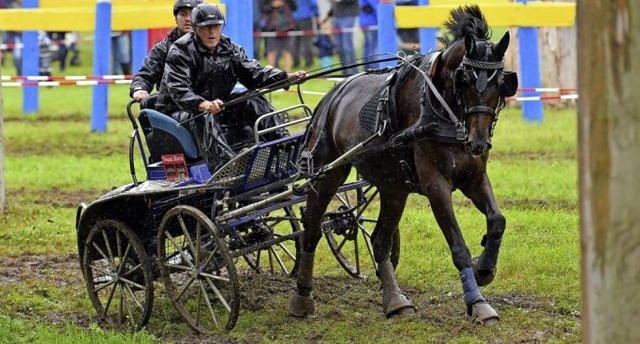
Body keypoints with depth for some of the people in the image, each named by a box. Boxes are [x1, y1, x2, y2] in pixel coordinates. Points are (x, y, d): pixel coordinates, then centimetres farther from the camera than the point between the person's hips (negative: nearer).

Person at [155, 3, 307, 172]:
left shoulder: (229, 49, 7)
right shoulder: (180, 51, -14)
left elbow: (253, 73, -1)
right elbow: (178, 90, -27)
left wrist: (285, 78, -18)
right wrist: (202, 104, -47)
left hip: (217, 106, 6)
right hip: (179, 110, -6)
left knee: (253, 102, -10)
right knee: (204, 119, -37)